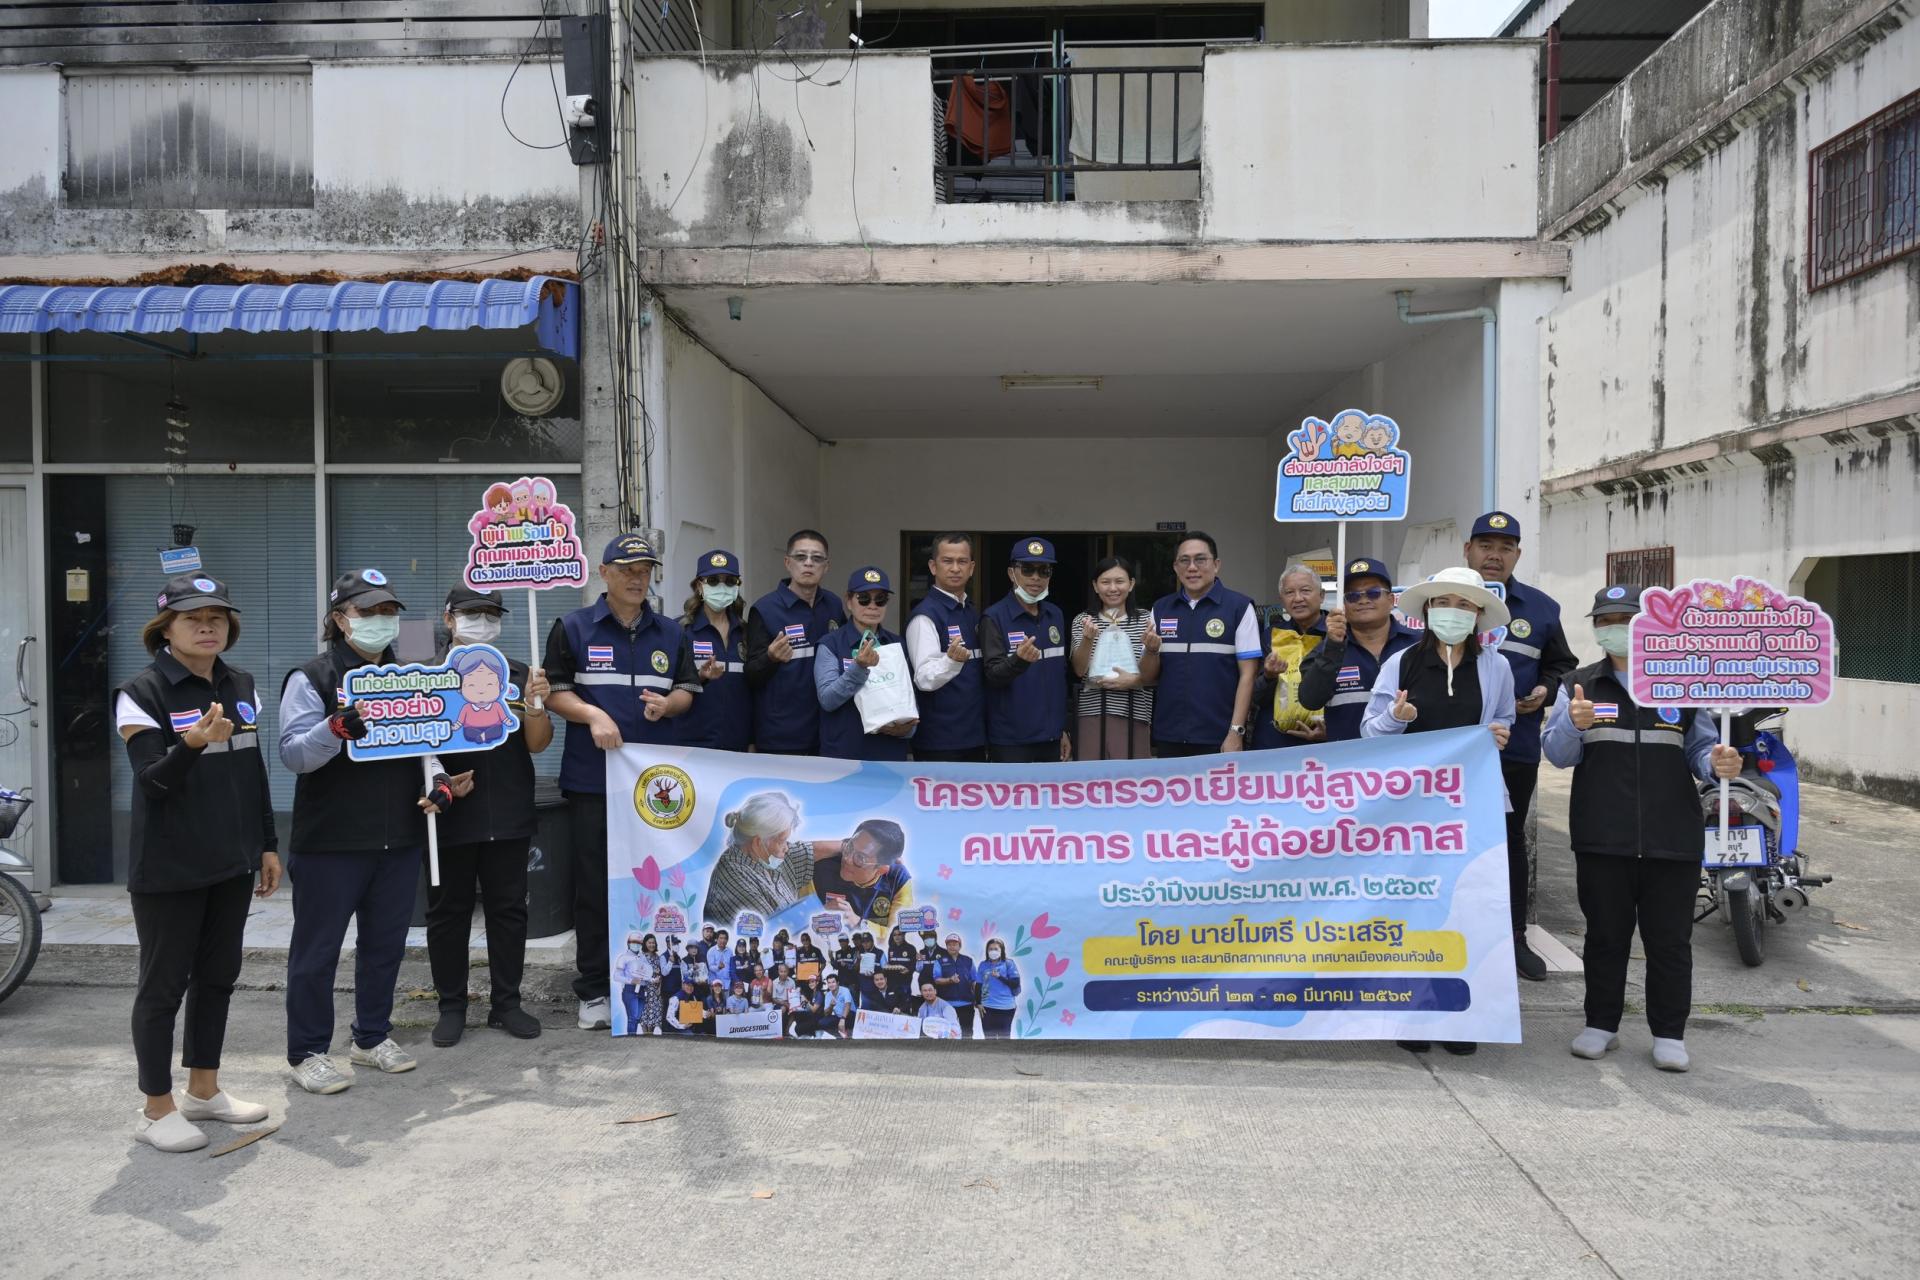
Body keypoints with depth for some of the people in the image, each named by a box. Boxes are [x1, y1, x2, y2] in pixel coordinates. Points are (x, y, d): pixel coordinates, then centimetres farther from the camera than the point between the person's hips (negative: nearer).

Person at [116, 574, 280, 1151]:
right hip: (168, 869, -6)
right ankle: (157, 1109, 16)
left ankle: (203, 1091, 28)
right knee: (164, 985, 3)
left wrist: (268, 844, 13)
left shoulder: (241, 686, 7)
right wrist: (191, 743, -37)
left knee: (218, 977, 14)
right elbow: (152, 781, -18)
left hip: (231, 865, 6)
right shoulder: (142, 693, -11)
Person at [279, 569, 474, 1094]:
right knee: (317, 949, 3)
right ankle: (307, 1052, 16)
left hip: (400, 838, 6)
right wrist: (337, 727, -32)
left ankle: (373, 1037, 29)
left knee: (385, 943, 15)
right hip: (330, 841, -6)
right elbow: (293, 752, -13)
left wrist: (439, 782, -4)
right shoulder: (311, 678, -6)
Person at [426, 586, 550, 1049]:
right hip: (450, 816, -2)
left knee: (509, 910, 9)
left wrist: (534, 704, -16)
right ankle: (451, 1006, 21)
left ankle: (506, 1003, 20)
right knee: (448, 912, 8)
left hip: (509, 816, 2)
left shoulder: (519, 676, 7)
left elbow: (538, 744, 2)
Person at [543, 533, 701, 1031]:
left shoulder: (671, 633, 11)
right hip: (592, 779, -2)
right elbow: (554, 692, 0)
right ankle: (593, 989, 14)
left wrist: (666, 704, -9)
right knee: (594, 884, 3)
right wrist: (592, 714, -17)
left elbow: (687, 691, 13)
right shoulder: (574, 628, 2)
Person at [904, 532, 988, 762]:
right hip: (939, 743, -7)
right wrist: (952, 660, -38)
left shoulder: (974, 614, 12)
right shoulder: (925, 615, -12)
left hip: (975, 738, 7)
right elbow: (925, 679, -20)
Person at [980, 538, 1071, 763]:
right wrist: (1019, 660, -35)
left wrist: (1063, 729, 15)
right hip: (1010, 741, -5)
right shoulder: (994, 618, -9)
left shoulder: (1055, 615, 9)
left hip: (1050, 738, 5)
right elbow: (993, 675, -15)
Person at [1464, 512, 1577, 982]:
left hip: (1516, 749, 2)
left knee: (1510, 840, 13)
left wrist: (1545, 690, -3)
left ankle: (1514, 935, 25)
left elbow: (1561, 665, 16)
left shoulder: (1540, 608, 8)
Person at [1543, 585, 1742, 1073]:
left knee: (1669, 938, 6)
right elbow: (1558, 754, -1)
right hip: (1602, 837, 0)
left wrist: (1717, 763, -13)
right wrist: (1574, 724, -22)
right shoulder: (1579, 685, 7)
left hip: (1672, 837, 0)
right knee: (1605, 935, 9)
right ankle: (1600, 1023, 22)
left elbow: (1700, 751, 10)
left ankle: (1669, 1033, 18)